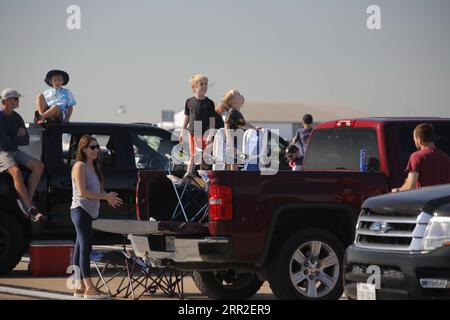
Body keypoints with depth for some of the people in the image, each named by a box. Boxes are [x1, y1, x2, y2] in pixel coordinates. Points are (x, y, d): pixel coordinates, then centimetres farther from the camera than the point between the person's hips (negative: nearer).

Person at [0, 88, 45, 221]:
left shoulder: (16, 118, 12)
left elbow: (26, 140, 11)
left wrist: (11, 140, -9)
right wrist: (17, 139, -2)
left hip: (15, 151, 7)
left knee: (38, 166, -13)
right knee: (16, 172, -32)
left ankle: (27, 202, -20)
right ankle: (31, 210, -35)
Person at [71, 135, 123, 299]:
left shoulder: (93, 167, 16)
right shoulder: (80, 166, -11)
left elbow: (98, 189, 19)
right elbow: (82, 192, -19)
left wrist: (108, 197, -3)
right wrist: (105, 196, -19)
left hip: (89, 212, 9)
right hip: (80, 210, -9)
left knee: (80, 248, 10)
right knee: (85, 247, -11)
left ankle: (79, 287, 12)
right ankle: (89, 288, -14)